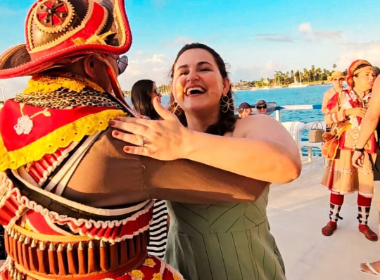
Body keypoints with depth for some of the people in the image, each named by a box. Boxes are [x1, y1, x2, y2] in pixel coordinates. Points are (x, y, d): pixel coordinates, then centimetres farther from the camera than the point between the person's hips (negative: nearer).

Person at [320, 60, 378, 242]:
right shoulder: (341, 96, 1)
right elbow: (327, 119, -6)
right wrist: (348, 112, -16)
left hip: (368, 149, 3)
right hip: (345, 148, -2)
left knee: (367, 186, 7)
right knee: (339, 184, 4)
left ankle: (363, 223, 24)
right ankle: (332, 220, 20)